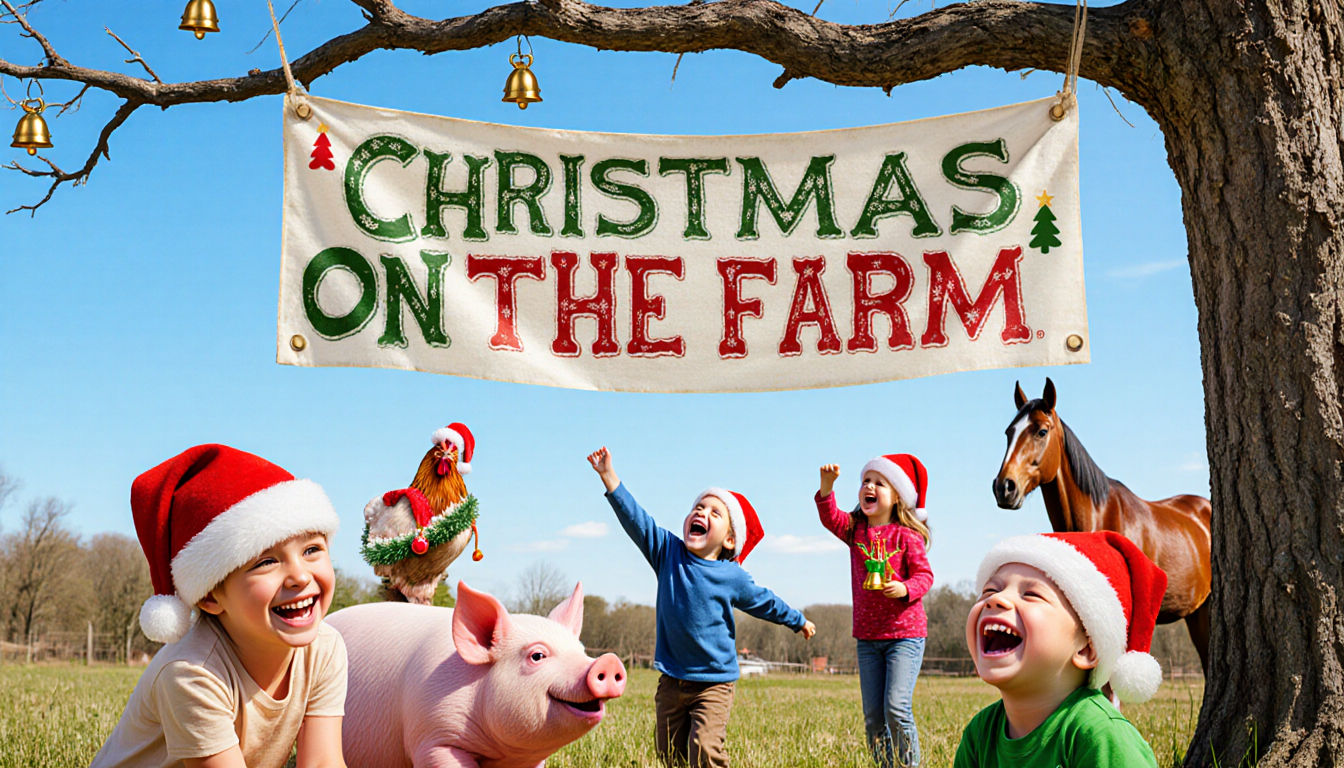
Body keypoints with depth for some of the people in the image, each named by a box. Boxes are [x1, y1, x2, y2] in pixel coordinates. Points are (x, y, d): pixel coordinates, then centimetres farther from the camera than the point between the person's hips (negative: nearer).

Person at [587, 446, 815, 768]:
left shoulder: (732, 577, -6)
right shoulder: (668, 552, -2)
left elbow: (763, 601, 11)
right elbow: (635, 518, -10)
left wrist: (799, 622, 25)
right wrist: (609, 476, -20)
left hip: (713, 682, -3)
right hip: (672, 679, 3)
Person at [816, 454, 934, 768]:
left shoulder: (906, 535, -6)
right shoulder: (855, 529, 7)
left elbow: (924, 575, -7)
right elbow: (830, 517, -9)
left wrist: (905, 588, -27)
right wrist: (827, 486, -23)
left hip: (905, 632, -5)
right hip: (867, 636, 5)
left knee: (897, 708, -15)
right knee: (873, 716, 7)